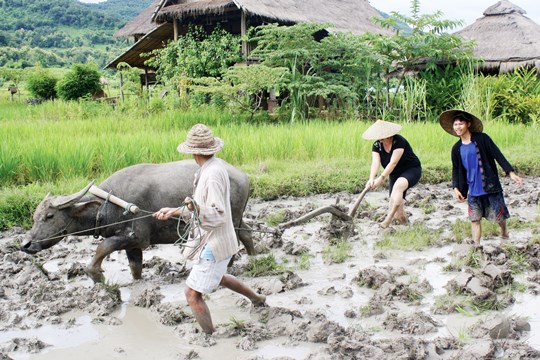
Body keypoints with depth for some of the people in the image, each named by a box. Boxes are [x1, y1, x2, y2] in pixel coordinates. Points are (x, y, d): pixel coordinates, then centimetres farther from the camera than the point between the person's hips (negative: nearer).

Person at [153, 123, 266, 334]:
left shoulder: (212, 174, -24)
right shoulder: (216, 166, 6)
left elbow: (217, 215, -25)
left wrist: (196, 208, -41)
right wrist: (174, 212, 15)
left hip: (213, 245, -11)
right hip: (220, 241, 11)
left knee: (193, 293, -4)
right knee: (216, 276, 35)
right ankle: (257, 299, 50)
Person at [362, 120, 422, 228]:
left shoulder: (399, 141, -24)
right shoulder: (377, 145, -6)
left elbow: (393, 162, -31)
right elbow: (375, 162, -19)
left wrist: (381, 178, -38)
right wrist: (371, 179, -36)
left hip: (411, 170, -7)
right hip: (395, 174, 7)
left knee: (398, 185, -38)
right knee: (397, 206, -2)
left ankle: (388, 218, -42)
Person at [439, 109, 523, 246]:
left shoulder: (482, 139, -8)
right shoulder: (456, 148, 3)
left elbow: (498, 155, -9)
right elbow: (456, 170, 10)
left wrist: (511, 173, -16)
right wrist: (456, 188, -1)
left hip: (490, 187, -3)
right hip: (473, 190, 3)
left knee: (499, 215, 7)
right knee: (475, 219, 3)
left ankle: (505, 234, 36)